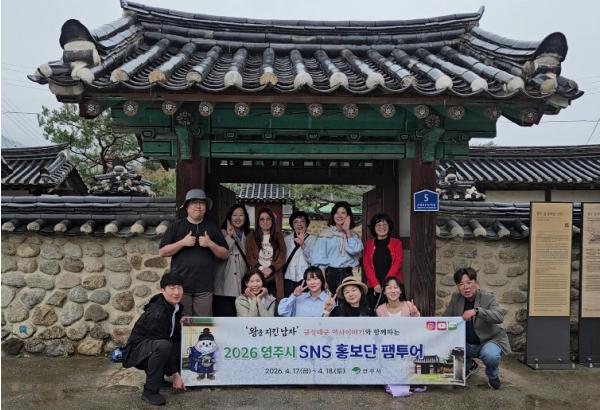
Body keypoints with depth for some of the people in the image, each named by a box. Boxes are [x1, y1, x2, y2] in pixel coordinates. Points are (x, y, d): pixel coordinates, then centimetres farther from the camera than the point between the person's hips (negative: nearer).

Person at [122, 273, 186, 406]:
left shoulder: (176, 307, -1)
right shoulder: (157, 314, -28)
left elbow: (176, 336, 7)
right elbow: (164, 343, -26)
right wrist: (174, 374, -20)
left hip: (153, 346, 9)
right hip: (137, 350, -9)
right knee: (163, 346, -37)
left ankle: (155, 374, 12)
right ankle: (150, 391, -19)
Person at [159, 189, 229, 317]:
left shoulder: (212, 227, 10)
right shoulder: (176, 226, 6)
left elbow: (225, 254, 8)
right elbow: (162, 252, 2)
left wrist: (211, 244, -10)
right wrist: (182, 242, -11)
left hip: (204, 287, 1)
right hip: (180, 285, -1)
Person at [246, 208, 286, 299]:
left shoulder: (278, 236, 12)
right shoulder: (251, 236, 10)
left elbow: (282, 257, 4)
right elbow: (249, 257, 3)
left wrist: (271, 268, -12)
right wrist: (260, 268, -12)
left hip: (274, 278, 1)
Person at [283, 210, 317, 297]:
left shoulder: (313, 239, 3)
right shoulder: (287, 239, 14)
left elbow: (312, 259, -8)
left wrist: (303, 245, -19)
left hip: (305, 279, -3)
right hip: (289, 278, 3)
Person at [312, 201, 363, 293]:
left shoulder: (353, 235, 14)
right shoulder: (326, 233, 6)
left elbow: (355, 250, -6)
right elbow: (320, 260, 0)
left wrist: (347, 231, 1)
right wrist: (323, 280, -10)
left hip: (349, 275, 2)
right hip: (331, 274, -2)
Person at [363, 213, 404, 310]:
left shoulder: (397, 243, 9)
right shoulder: (369, 244, 12)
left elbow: (397, 264, -1)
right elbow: (366, 265, 4)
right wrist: (375, 284, -10)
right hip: (374, 287, 1)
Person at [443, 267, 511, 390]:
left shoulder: (488, 298, -14)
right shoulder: (455, 297, -3)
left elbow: (499, 317, -32)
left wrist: (476, 311, -45)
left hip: (490, 341, -4)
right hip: (467, 344, 4)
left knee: (490, 355, -36)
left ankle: (493, 375, 4)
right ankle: (469, 366, 15)